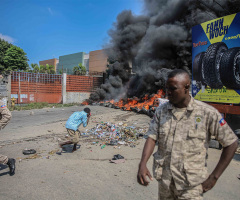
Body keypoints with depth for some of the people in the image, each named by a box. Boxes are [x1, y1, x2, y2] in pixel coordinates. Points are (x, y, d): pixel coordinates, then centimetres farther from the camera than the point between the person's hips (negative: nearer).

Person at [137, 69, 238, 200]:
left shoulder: (207, 113, -12)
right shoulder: (161, 110, -1)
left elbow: (231, 143, -6)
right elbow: (152, 138, -5)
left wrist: (214, 177, -6)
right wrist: (143, 164, -22)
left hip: (190, 185, -3)